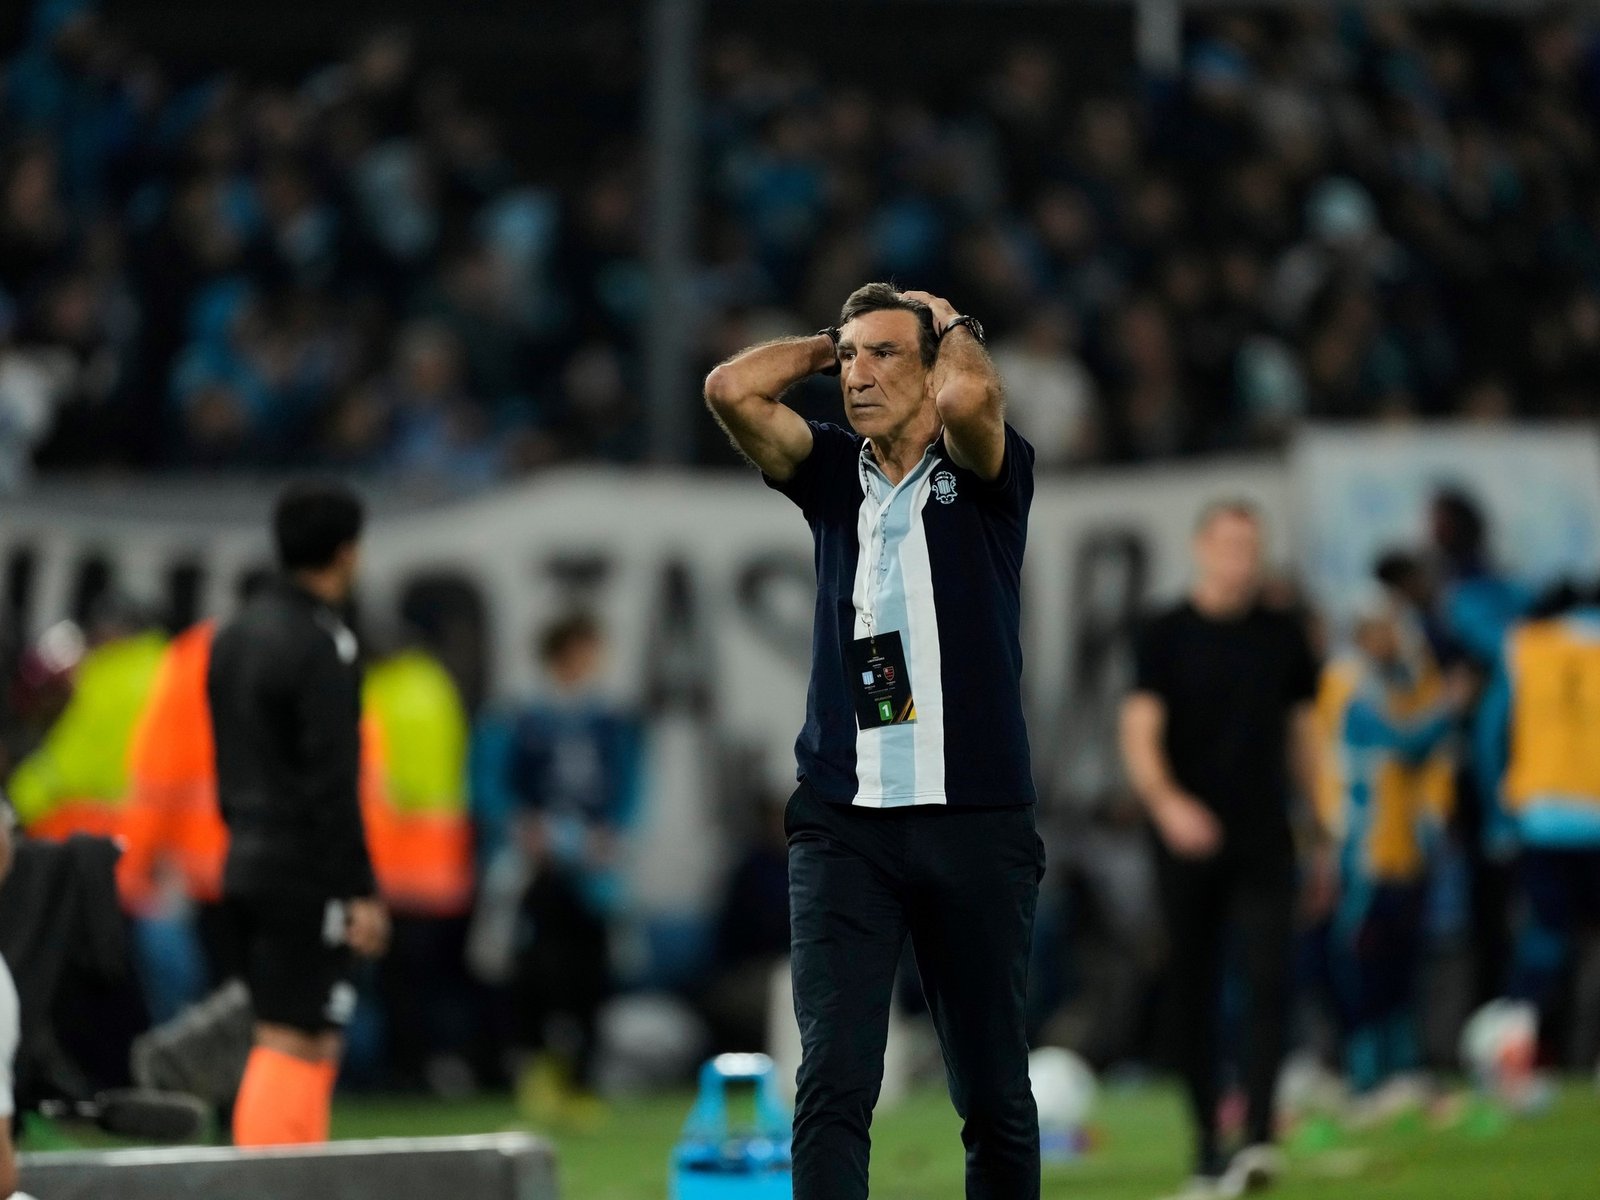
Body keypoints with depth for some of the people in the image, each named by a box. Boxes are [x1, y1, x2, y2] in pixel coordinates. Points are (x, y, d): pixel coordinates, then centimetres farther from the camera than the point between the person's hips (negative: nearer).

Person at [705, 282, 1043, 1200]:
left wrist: (952, 325, 0)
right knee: (833, 1081, -12)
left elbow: (967, 396, -20)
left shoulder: (985, 475, 2)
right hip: (843, 823, 2)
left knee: (994, 1092, 6)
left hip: (976, 823, -2)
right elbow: (732, 390, -2)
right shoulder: (833, 472, 12)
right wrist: (834, 343, 9)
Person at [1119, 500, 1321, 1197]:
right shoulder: (1166, 638, 0)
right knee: (1191, 996, 4)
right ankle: (1206, 1144, 16)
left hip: (1264, 844, 1)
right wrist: (1166, 801, -27)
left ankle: (1257, 1137, -20)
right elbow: (1140, 735, -8)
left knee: (1270, 980, -15)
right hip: (1189, 843, -1)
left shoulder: (1282, 638, 8)